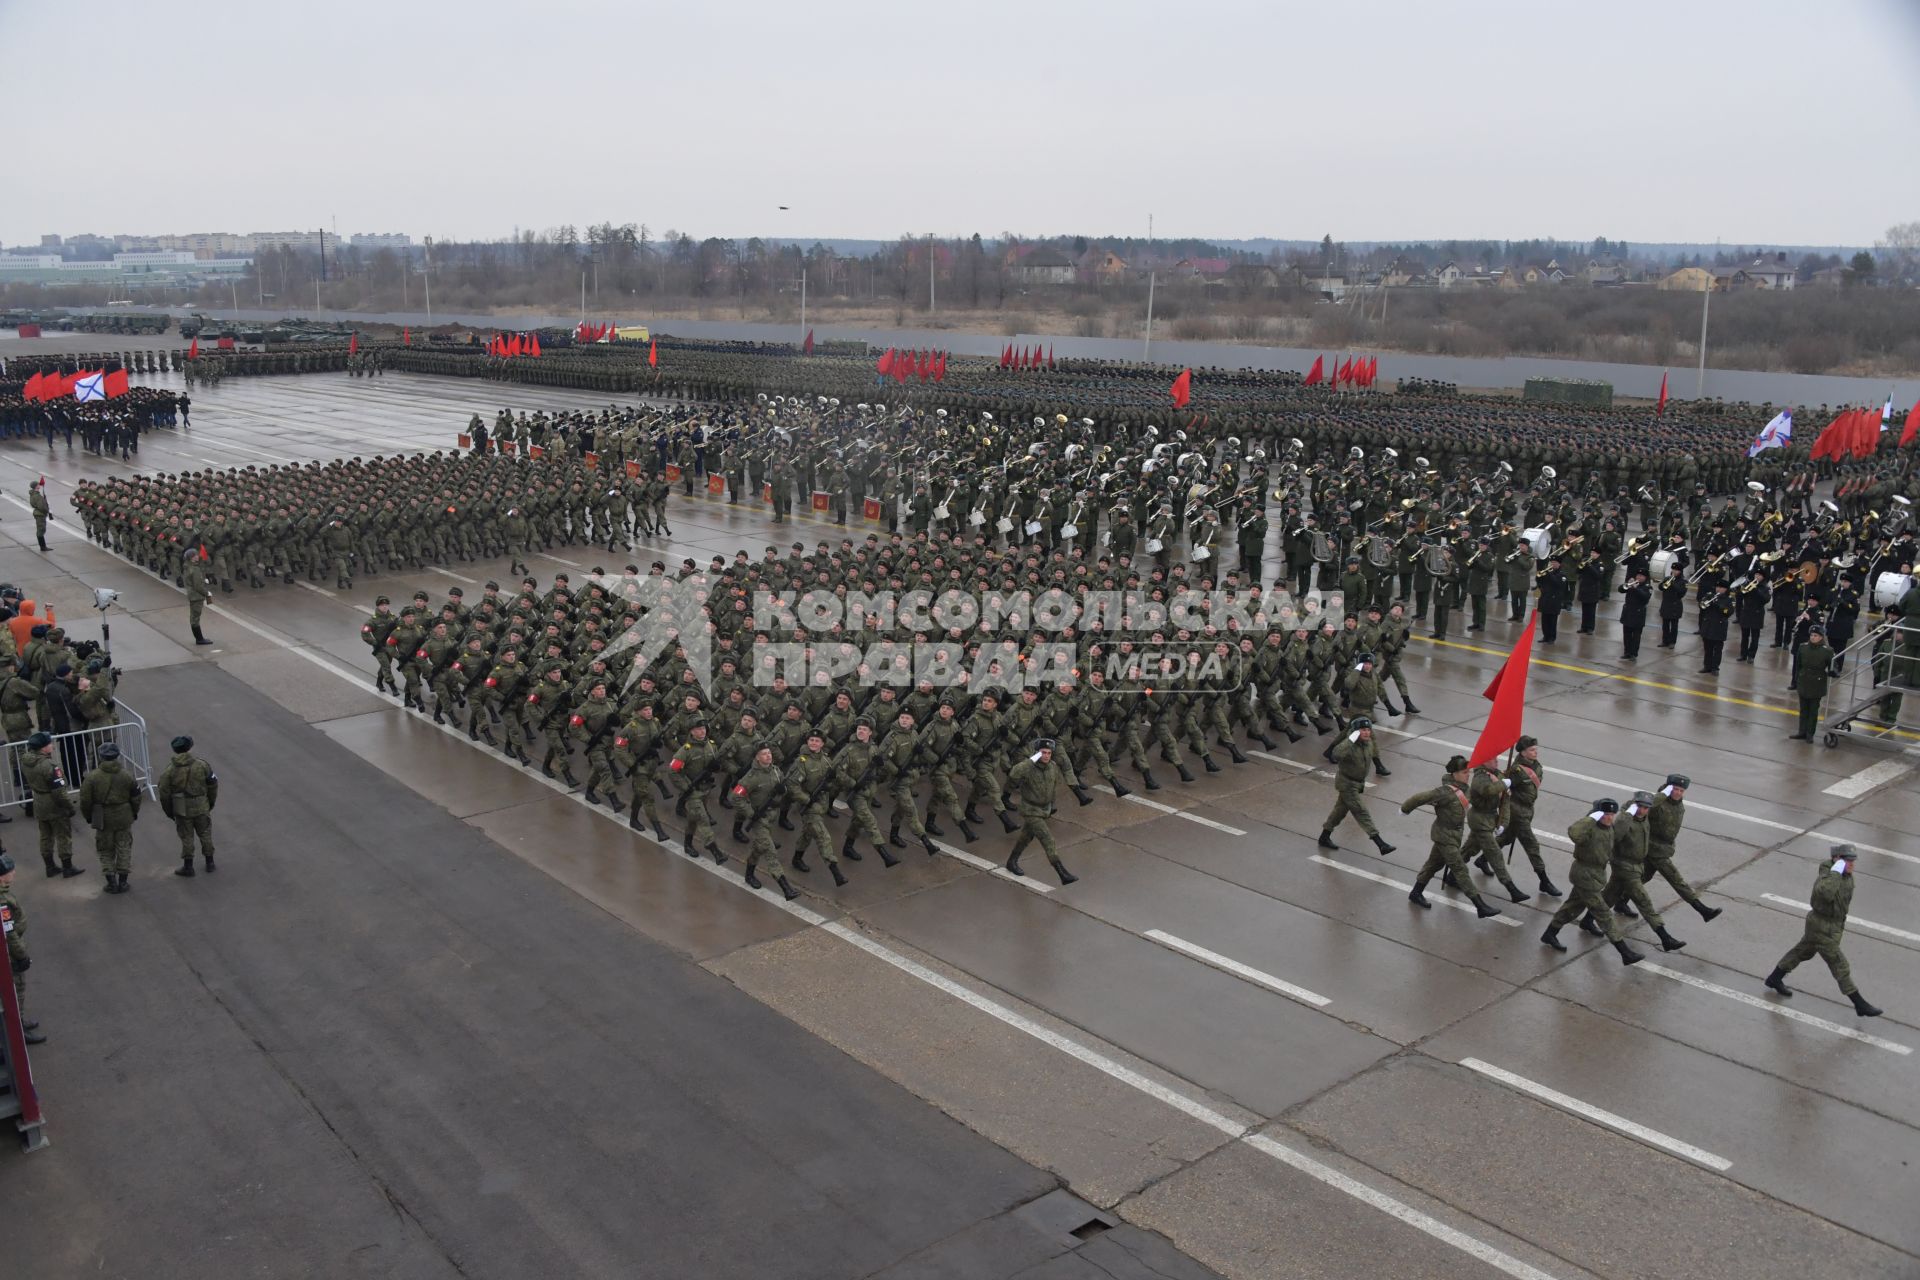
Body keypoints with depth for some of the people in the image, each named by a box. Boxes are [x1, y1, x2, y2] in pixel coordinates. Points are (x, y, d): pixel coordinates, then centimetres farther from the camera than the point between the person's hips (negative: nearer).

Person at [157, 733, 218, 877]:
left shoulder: (170, 769, -11)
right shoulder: (202, 765, -9)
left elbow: (164, 792, -7)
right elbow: (213, 785, -2)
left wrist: (168, 811, 7)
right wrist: (211, 803, 13)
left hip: (181, 810, -1)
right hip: (201, 808, 1)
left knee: (186, 838, 12)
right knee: (205, 834, 16)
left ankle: (188, 866, 19)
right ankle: (210, 863, 23)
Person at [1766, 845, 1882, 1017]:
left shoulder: (1847, 876, -1)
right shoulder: (1826, 877, -29)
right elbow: (1826, 893, -53)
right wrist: (1836, 871, -43)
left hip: (1835, 923, 10)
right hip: (1822, 928, -10)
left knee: (1803, 951, 23)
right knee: (1839, 965, 1)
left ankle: (1774, 979, 39)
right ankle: (1860, 1004, 11)